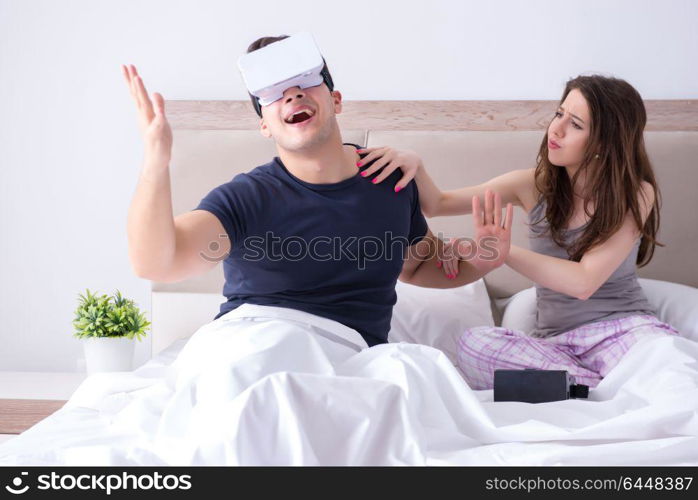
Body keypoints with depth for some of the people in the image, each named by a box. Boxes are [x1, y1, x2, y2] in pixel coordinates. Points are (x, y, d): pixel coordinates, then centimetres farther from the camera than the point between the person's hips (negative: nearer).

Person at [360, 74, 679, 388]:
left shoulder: (637, 195, -5)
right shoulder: (535, 185, 3)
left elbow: (584, 282, -17)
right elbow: (437, 204, 8)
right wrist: (413, 164, -14)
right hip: (555, 338, 5)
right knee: (474, 343, -31)